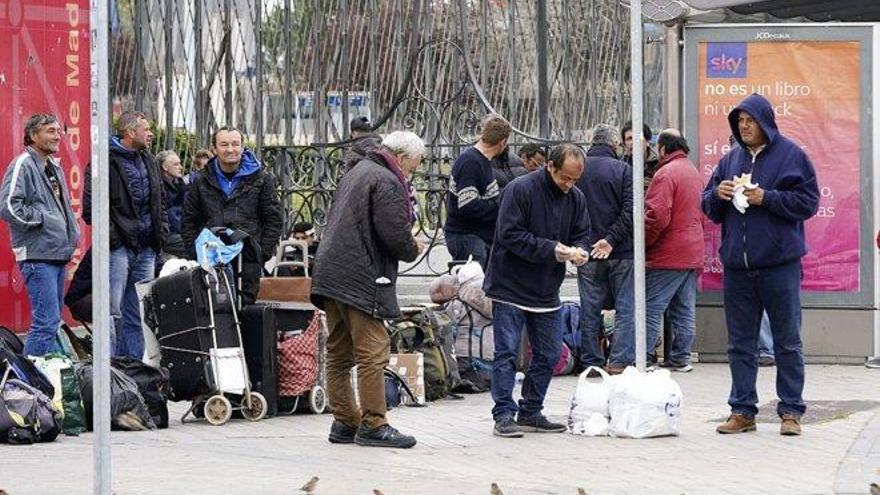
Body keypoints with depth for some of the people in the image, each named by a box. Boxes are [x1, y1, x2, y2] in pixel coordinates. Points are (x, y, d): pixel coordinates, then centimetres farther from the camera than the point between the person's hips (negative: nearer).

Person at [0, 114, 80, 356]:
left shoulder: (54, 167, 19)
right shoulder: (23, 165, -11)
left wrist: (72, 232, 17)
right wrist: (42, 219, -14)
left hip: (58, 253, 10)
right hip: (38, 256, -10)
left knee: (53, 322, 13)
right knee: (46, 323, -15)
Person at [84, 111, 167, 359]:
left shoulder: (149, 162, 18)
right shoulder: (106, 161, -7)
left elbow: (160, 202, 27)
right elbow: (90, 206, -11)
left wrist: (161, 233, 13)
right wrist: (110, 235, -15)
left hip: (147, 249, 8)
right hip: (118, 247, -8)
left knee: (138, 315, 10)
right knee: (113, 312, -10)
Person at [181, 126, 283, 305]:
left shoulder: (261, 179, 7)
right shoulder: (202, 183, 11)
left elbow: (274, 219, 7)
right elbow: (189, 222, 15)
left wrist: (263, 253, -2)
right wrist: (196, 254, 3)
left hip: (248, 263, -1)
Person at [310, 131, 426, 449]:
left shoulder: (356, 173, 21)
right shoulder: (387, 183, -10)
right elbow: (394, 234, -19)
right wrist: (412, 250, 3)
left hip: (330, 275, 10)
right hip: (362, 279, -10)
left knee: (339, 354, 11)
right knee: (373, 353, -7)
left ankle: (344, 422, 16)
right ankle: (372, 425, -7)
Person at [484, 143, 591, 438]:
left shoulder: (576, 198, 5)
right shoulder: (520, 190, -15)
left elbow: (581, 234, 14)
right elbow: (510, 235, -20)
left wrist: (578, 250, -11)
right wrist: (551, 250, -25)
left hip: (547, 292, 7)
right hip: (511, 288, -7)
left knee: (549, 355, 9)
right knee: (507, 353, -6)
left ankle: (530, 413, 20)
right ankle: (504, 415, -3)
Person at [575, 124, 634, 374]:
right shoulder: (623, 170, -6)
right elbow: (629, 210, -15)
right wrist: (611, 239, -13)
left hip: (587, 253, 3)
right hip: (621, 252, -3)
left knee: (590, 309, 9)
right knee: (625, 307, 4)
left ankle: (591, 361, 12)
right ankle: (620, 361, -2)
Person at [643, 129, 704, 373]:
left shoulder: (666, 174, -14)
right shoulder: (694, 172, 16)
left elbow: (657, 216, -21)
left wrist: (641, 242, -9)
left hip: (667, 255, -9)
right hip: (693, 252, 9)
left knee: (651, 308, -7)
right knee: (684, 310, 11)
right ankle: (681, 357, 13)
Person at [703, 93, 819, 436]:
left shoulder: (791, 156, -1)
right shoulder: (730, 160, 13)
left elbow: (808, 202, -7)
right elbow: (708, 208, 17)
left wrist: (766, 198, -15)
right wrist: (717, 195, -6)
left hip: (779, 264, -5)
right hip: (737, 266, 5)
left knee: (787, 342, 1)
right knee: (740, 344, 8)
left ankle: (791, 412, 6)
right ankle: (742, 411, 14)